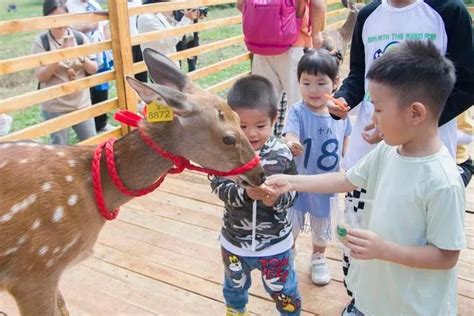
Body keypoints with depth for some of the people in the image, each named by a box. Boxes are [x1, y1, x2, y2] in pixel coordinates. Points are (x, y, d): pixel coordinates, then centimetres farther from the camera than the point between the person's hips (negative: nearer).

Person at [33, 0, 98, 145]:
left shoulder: (79, 37, 0)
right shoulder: (41, 42, -6)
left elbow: (94, 69, 2)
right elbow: (41, 76, -11)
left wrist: (82, 58, -19)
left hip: (81, 103, 3)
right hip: (55, 107, -2)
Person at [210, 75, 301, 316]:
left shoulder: (281, 154, -18)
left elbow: (292, 193, -12)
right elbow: (220, 188, -23)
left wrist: (276, 198, -34)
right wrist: (245, 193, -40)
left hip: (274, 240, -1)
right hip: (235, 238, 2)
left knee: (281, 288, 21)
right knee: (235, 282, 30)